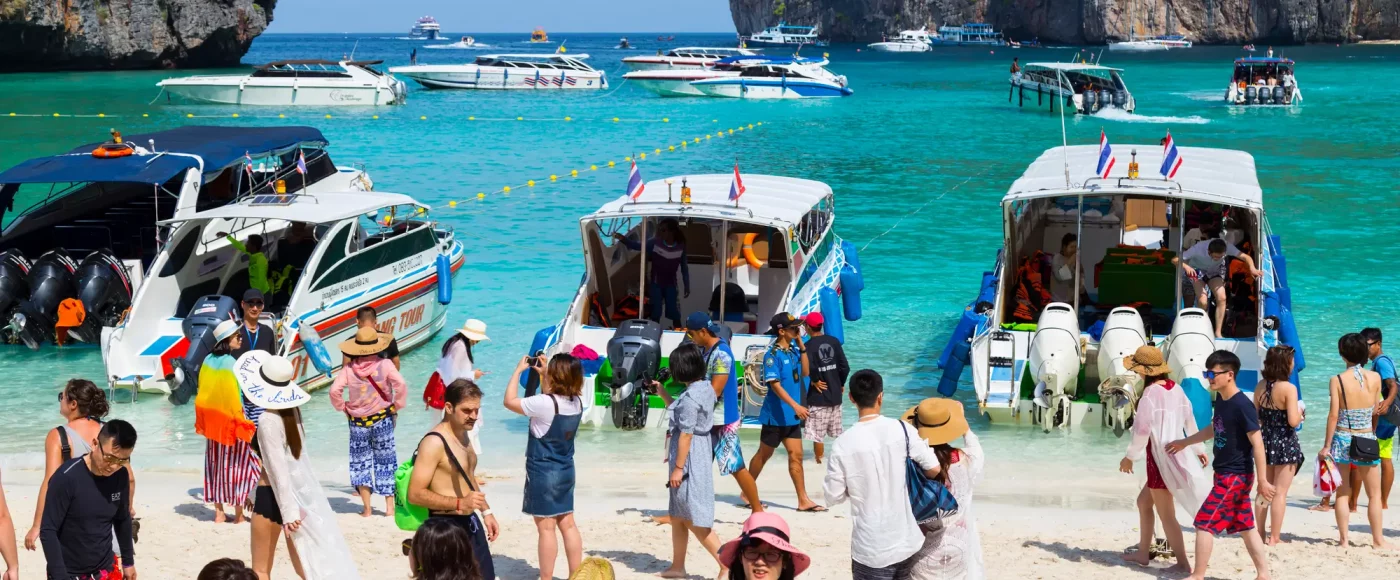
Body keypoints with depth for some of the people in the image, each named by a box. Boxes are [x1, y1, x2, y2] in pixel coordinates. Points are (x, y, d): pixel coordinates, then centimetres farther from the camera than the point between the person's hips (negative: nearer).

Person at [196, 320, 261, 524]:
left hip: (212, 421, 7)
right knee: (237, 464, 3)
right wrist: (241, 418, -10)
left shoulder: (209, 360, 4)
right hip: (231, 420, -7)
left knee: (216, 463, 12)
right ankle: (238, 513, 5)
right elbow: (236, 394, -17)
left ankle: (219, 512, 16)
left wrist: (205, 419, 15)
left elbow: (203, 389, 9)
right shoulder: (232, 363, -16)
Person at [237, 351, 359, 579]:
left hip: (274, 496, -8)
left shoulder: (268, 421, -19)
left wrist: (287, 510, -23)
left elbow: (278, 469, -22)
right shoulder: (291, 411, 4)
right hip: (300, 491, 8)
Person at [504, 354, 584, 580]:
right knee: (567, 524, 14)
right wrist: (542, 374, 17)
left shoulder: (544, 403, -23)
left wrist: (519, 370, -4)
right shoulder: (577, 402, -1)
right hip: (566, 471, 7)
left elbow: (510, 401, -12)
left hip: (543, 472, -7)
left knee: (546, 528, 0)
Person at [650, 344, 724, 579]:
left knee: (693, 518, -4)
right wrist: (661, 392, 21)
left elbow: (686, 435, -22)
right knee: (678, 514, 18)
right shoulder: (705, 388, 8)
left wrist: (678, 467, -19)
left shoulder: (690, 396, -22)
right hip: (700, 452, 10)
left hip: (689, 458, -10)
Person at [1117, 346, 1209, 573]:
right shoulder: (1176, 389, 4)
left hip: (1160, 456, -8)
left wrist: (1130, 457, -4)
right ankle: (1143, 553, 25)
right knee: (1143, 501, 21)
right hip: (1179, 456, 8)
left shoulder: (1150, 394, -17)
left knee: (1166, 515, 2)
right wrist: (1199, 449, 25)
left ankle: (1183, 563, 5)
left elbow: (1142, 431, -17)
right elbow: (1190, 422, 13)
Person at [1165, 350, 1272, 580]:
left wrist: (1263, 480, -20)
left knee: (1204, 523, -5)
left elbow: (1257, 443, -20)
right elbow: (1213, 430, 25)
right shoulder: (1221, 400, 7)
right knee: (1244, 526, 13)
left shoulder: (1242, 405, -20)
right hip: (1226, 474, 9)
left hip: (1235, 475, -9)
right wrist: (1184, 442, 34)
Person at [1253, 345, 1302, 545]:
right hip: (1285, 443, -6)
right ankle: (1274, 537, 5)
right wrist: (1300, 413, 0)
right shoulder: (1289, 388, -17)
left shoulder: (1261, 386, 2)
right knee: (1280, 492, 2)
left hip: (1265, 440, 6)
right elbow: (1293, 421, -20)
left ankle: (1260, 534, 21)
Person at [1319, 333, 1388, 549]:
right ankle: (1378, 540, 17)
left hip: (1342, 440, -1)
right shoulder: (1375, 378, -4)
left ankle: (1344, 540, 9)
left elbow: (1333, 415, -11)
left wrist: (1326, 446, -6)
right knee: (1374, 494, 13)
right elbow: (1376, 410, 1)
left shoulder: (1337, 381, -10)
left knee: (1342, 493, 9)